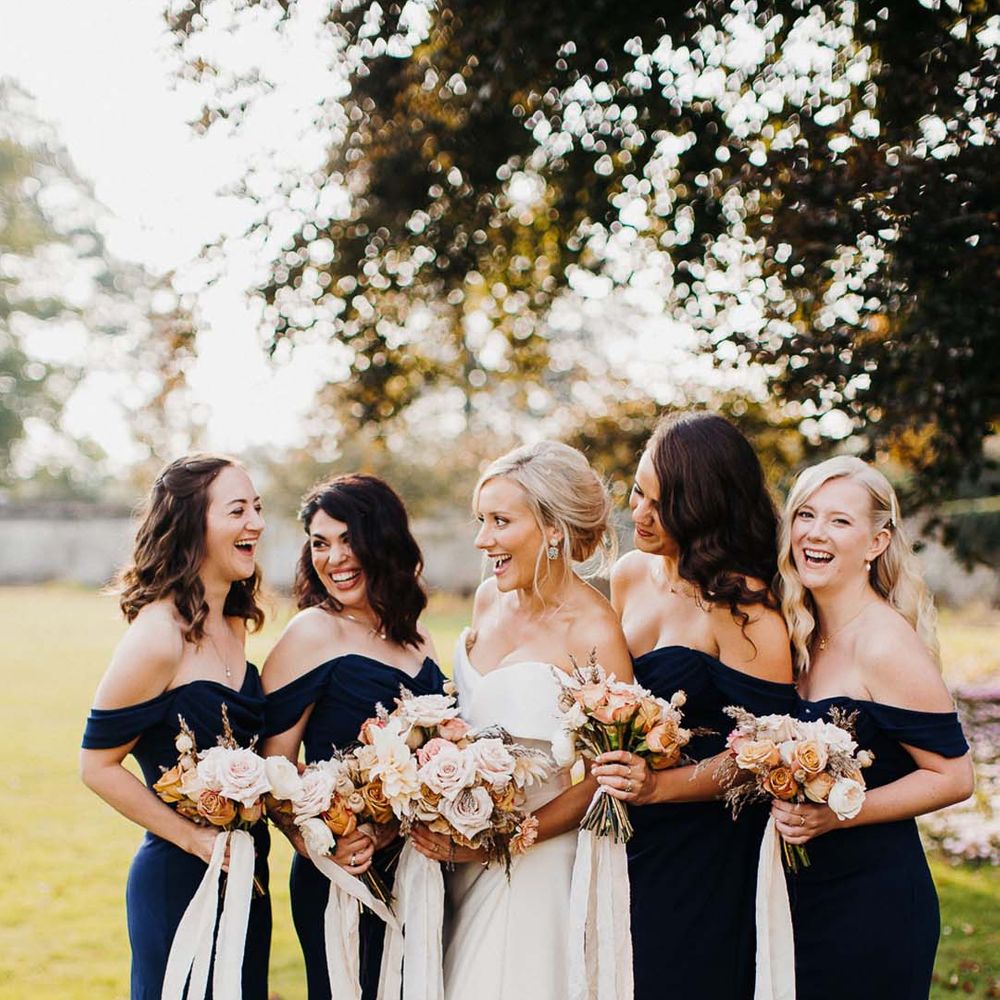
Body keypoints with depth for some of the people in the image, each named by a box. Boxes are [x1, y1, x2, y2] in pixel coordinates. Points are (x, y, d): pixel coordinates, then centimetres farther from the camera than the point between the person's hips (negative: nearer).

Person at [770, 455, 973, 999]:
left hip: (874, 901, -7)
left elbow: (953, 776, -15)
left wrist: (836, 814, -23)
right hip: (803, 895, 7)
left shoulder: (886, 645, -17)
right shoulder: (802, 634, 5)